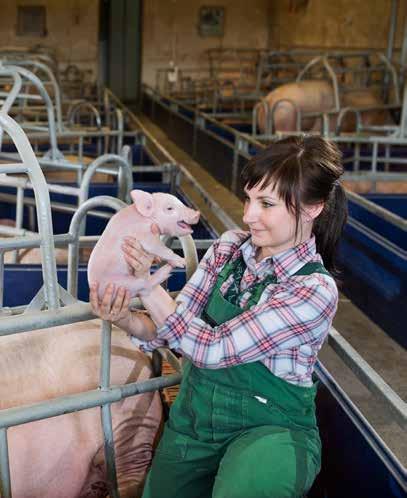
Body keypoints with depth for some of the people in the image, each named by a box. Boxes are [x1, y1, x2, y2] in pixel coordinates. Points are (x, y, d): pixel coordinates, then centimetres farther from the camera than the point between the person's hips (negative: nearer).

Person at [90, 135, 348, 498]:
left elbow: (212, 349, -24)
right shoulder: (230, 246, -4)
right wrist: (126, 320, -22)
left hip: (268, 429, -5)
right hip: (194, 416, 6)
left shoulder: (315, 290, -22)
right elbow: (173, 327, -2)